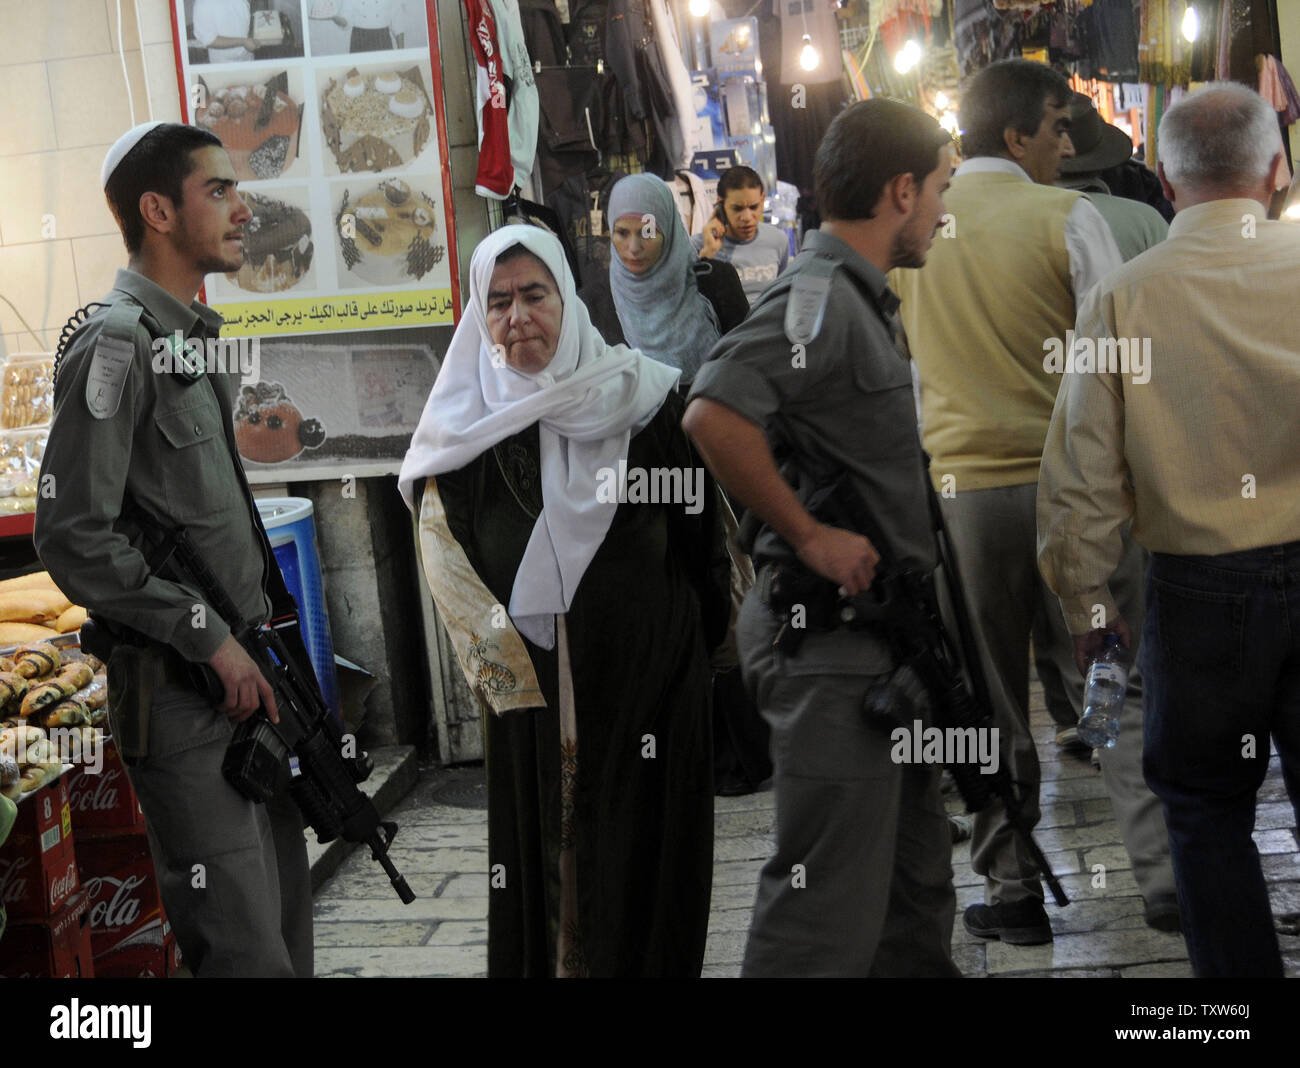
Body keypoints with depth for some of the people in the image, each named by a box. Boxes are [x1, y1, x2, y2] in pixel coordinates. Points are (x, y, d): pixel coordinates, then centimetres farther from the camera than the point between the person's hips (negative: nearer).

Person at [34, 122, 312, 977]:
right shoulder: (117, 344, -13)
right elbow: (74, 537, -19)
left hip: (247, 675, 9)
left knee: (287, 915, 16)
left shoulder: (199, 339, 16)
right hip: (180, 697, -9)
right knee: (245, 946, -8)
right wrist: (210, 639, -17)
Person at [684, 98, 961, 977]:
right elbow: (714, 416, -32)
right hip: (831, 639, -10)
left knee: (916, 884, 21)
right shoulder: (818, 295, -16)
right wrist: (808, 535, -22)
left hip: (881, 633, 11)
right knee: (829, 910, -7)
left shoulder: (860, 299, 17)